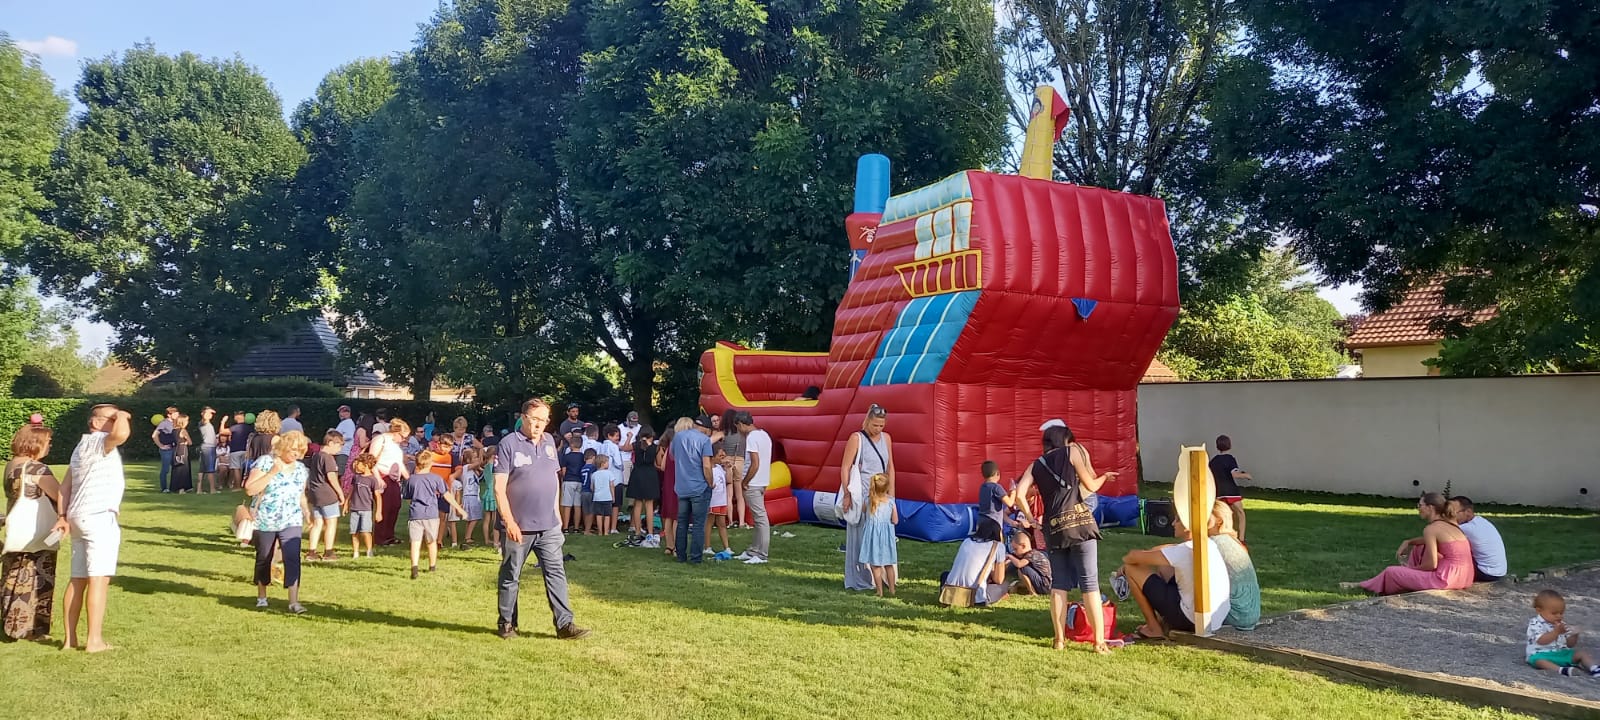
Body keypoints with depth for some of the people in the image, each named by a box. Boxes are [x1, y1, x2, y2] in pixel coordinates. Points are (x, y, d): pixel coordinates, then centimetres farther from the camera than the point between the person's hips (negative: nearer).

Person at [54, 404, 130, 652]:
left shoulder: (82, 446, 23)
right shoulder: (99, 441, -9)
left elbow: (66, 485, 21)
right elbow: (121, 434, -33)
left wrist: (64, 516, 18)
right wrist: (121, 416, -13)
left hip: (80, 517, 10)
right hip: (99, 518, -10)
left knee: (78, 579, 10)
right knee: (98, 578, -9)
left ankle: (70, 639, 12)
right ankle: (95, 640, -10)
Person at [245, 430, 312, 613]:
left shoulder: (301, 469, 8)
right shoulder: (265, 462, -8)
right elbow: (250, 490, -16)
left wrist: (307, 511, 6)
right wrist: (272, 472, -22)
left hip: (291, 522, 2)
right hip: (265, 522, -2)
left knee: (293, 559, -13)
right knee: (263, 559, 13)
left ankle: (294, 601, -15)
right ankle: (261, 597, 31)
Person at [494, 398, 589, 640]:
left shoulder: (549, 442, 9)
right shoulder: (509, 444, -10)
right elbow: (499, 487, -13)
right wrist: (509, 521, -18)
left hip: (549, 526, 5)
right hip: (519, 527, -5)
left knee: (556, 573, 2)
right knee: (510, 576, 9)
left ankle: (564, 623, 3)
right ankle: (506, 623, 22)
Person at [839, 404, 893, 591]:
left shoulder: (886, 438, 10)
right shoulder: (856, 438, -6)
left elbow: (890, 467, 16)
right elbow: (845, 467, -6)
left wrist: (891, 495, 13)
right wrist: (847, 494, -11)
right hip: (861, 495, -5)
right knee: (860, 535, -1)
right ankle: (857, 580, 7)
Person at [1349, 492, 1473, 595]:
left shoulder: (1431, 528, -13)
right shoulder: (1449, 523, 13)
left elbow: (1431, 564, -15)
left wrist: (1412, 568, 4)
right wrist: (1407, 542, 20)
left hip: (1447, 579, -9)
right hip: (1465, 577, 9)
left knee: (1391, 572, 3)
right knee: (1418, 548, 29)